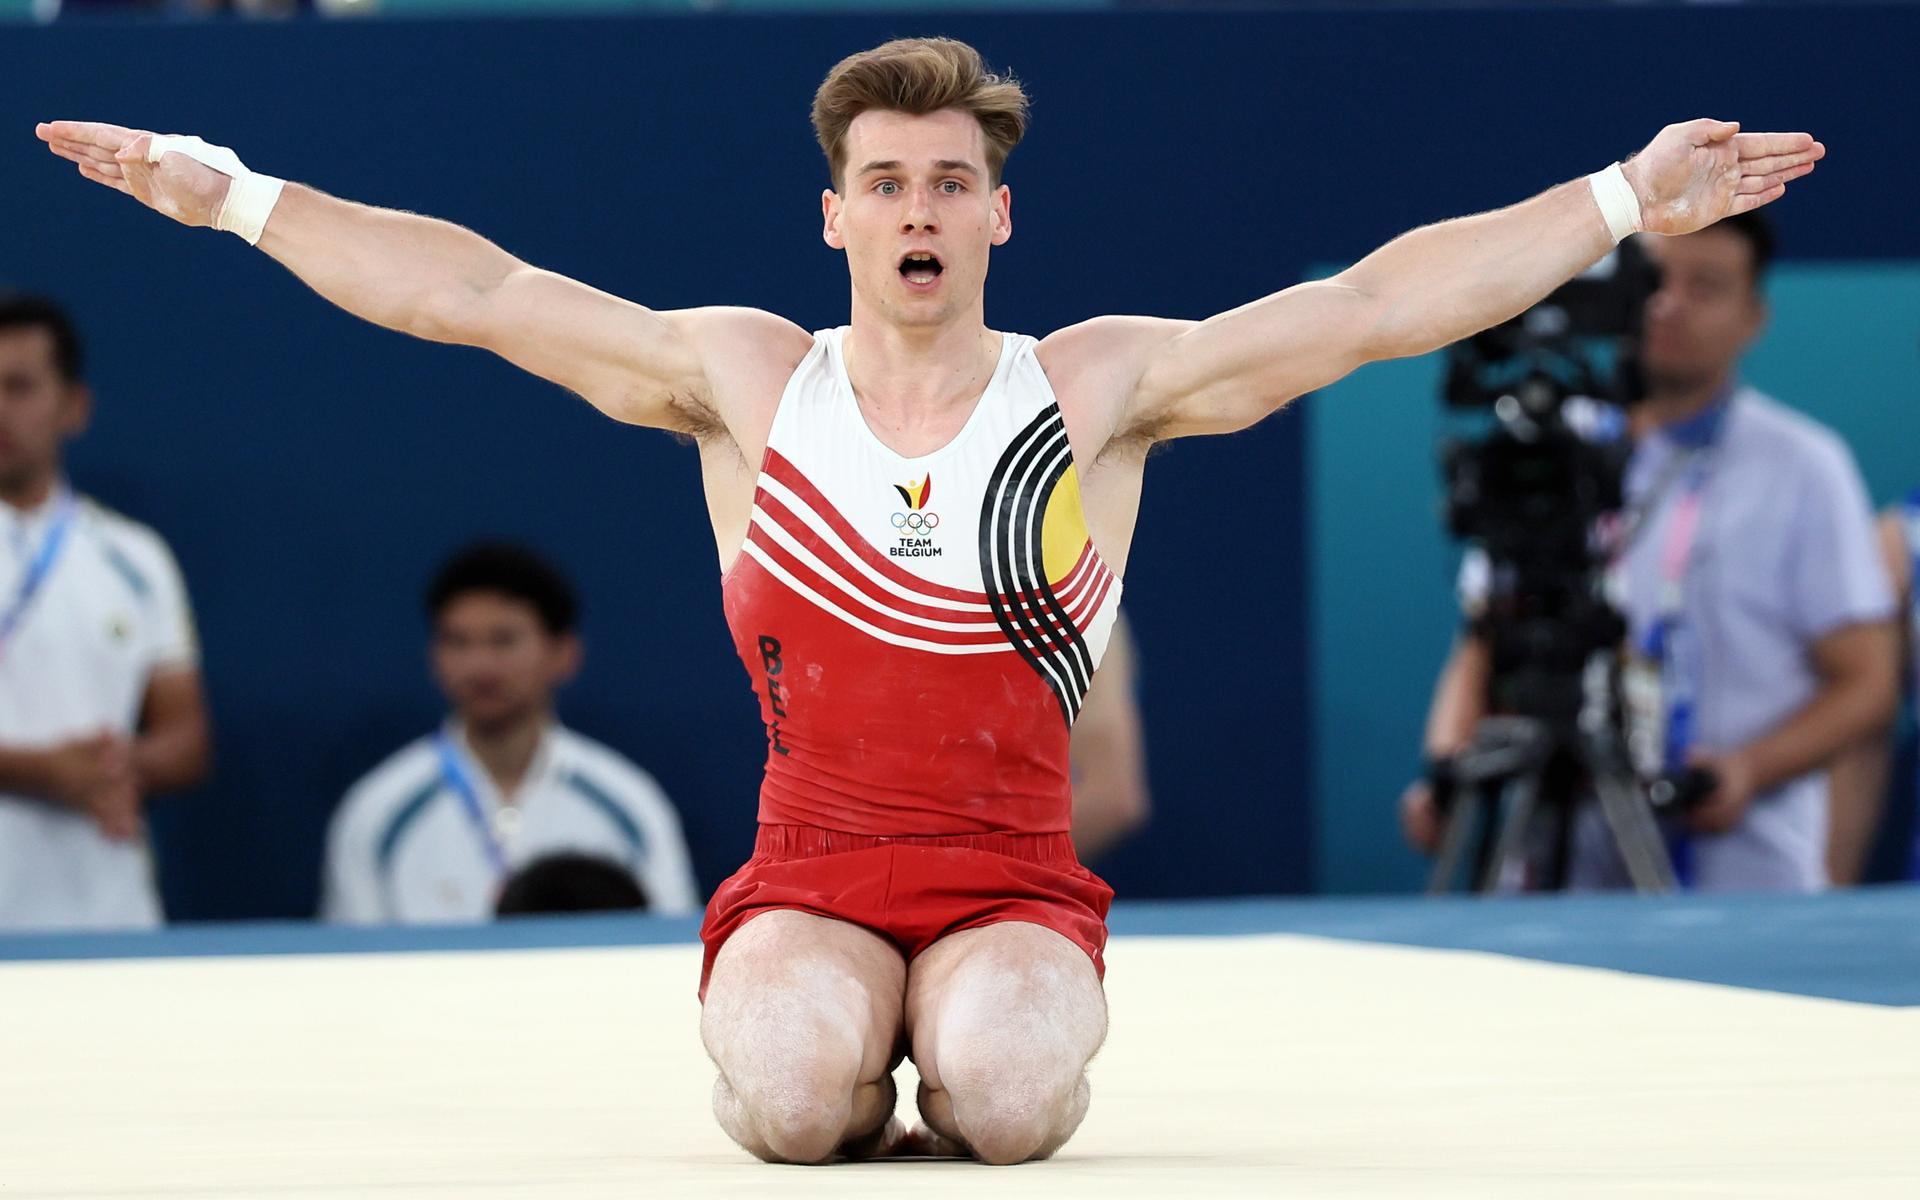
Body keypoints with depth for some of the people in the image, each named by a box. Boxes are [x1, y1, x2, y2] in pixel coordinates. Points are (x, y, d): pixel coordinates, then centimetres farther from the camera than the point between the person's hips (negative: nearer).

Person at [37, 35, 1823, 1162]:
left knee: (1008, 1093, -32)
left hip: (1014, 872, 0)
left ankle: (1015, 1018, 6)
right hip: (806, 869, 0)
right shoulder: (745, 381, 6)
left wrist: (1628, 200, -7)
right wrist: (229, 195, 5)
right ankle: (828, 1046, 6)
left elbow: (1373, 303, -1)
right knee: (793, 1086, -32)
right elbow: (471, 292, 7)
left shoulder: (1099, 387, 4)